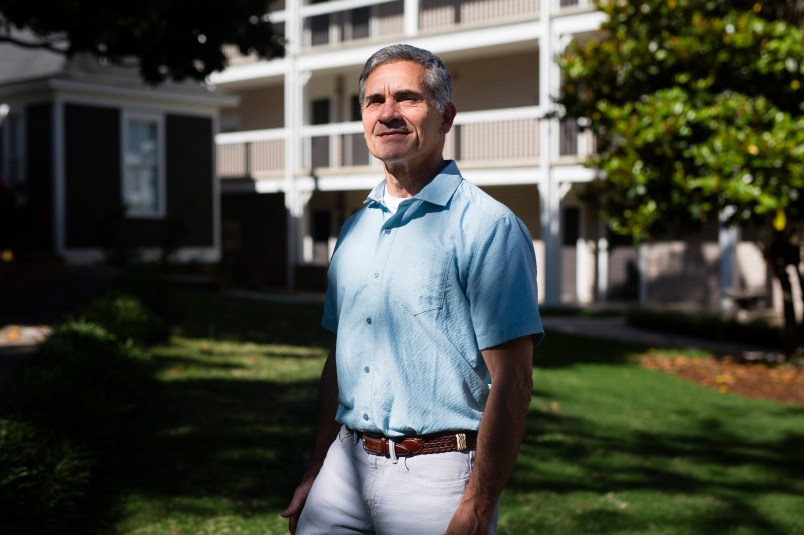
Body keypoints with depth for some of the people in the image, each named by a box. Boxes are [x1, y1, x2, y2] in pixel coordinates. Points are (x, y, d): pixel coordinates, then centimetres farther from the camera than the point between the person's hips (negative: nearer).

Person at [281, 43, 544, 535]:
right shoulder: (356, 230, 11)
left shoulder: (488, 227, -11)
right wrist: (316, 473, 12)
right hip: (348, 462, 6)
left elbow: (511, 380, -15)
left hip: (436, 475, -6)